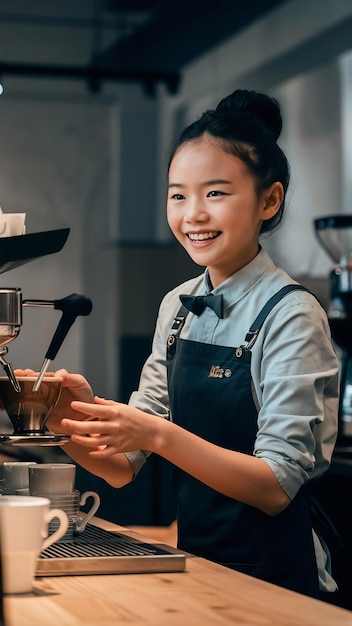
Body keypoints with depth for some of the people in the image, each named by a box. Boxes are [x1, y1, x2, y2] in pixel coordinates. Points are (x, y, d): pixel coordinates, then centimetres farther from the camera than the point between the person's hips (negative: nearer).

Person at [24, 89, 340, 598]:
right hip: (195, 569, 4)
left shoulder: (291, 314, -11)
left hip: (272, 584, -4)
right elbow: (124, 467, 6)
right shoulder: (177, 308, 6)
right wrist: (80, 420, -14)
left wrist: (160, 435, -26)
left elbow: (277, 486, -15)